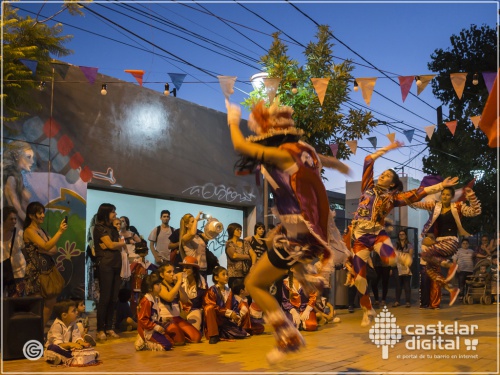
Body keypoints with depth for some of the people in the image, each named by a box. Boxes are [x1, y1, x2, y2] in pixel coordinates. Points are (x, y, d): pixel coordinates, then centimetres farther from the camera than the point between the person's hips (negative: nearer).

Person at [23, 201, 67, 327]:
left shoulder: (42, 231, 14)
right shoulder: (29, 231, -10)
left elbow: (54, 250, 7)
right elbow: (46, 247, -23)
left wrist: (44, 250, -13)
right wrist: (60, 232, -26)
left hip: (48, 271, 8)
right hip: (35, 273, -8)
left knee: (51, 303, 8)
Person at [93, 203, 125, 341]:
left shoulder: (113, 228, 19)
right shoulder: (99, 227, -3)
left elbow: (121, 246, 9)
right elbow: (111, 245, -10)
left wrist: (115, 244, -11)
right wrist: (122, 242, 8)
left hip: (116, 265, 7)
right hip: (105, 265, -7)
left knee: (113, 298, 5)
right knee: (105, 298, -6)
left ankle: (109, 328, 11)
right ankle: (100, 330, -1)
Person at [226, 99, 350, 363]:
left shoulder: (283, 155, -20)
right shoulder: (304, 151, 4)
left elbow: (241, 146, -17)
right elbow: (322, 160, 26)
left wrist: (233, 120, 3)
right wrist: (339, 165, 49)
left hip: (300, 237, -8)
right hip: (315, 228, 8)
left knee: (254, 284, 5)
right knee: (271, 239, 38)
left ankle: (289, 338, 5)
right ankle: (307, 279, 36)